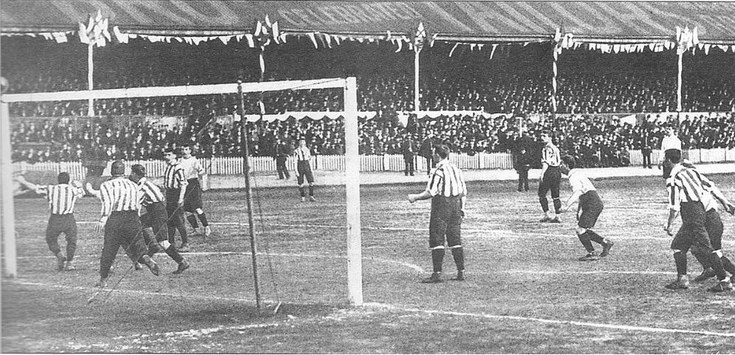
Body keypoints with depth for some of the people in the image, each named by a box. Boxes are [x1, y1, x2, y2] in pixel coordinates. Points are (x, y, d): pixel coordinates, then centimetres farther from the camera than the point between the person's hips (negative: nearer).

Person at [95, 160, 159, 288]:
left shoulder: (106, 185, 3)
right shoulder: (134, 185, 16)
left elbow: (108, 203, -13)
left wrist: (103, 220, -19)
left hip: (114, 220, -2)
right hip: (133, 218, 2)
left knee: (108, 250, 8)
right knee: (137, 244, 0)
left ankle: (103, 280, 16)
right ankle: (147, 259, -33)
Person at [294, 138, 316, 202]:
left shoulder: (307, 150, 7)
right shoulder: (297, 151, -6)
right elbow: (295, 162, -8)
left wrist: (311, 170, 12)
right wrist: (296, 171, -14)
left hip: (307, 167, 3)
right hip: (300, 167, -3)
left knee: (311, 182, -8)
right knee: (301, 184, 2)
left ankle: (311, 197, 0)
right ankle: (303, 197, 17)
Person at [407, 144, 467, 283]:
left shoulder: (439, 171, -14)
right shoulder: (456, 169, 10)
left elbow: (431, 192, -18)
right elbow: (464, 191, 14)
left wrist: (415, 197, -6)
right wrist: (462, 208, 21)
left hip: (441, 206, -8)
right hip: (455, 206, 8)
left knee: (437, 240, -4)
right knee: (455, 241, 11)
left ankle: (437, 274, -7)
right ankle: (461, 273, 10)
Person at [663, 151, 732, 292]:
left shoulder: (673, 179, -8)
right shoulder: (692, 171, 14)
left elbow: (674, 208, -12)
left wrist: (669, 225, -2)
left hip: (692, 216, -8)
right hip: (701, 210, 8)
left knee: (706, 248, -8)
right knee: (678, 245, 14)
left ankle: (724, 281, -9)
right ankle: (682, 279, 12)